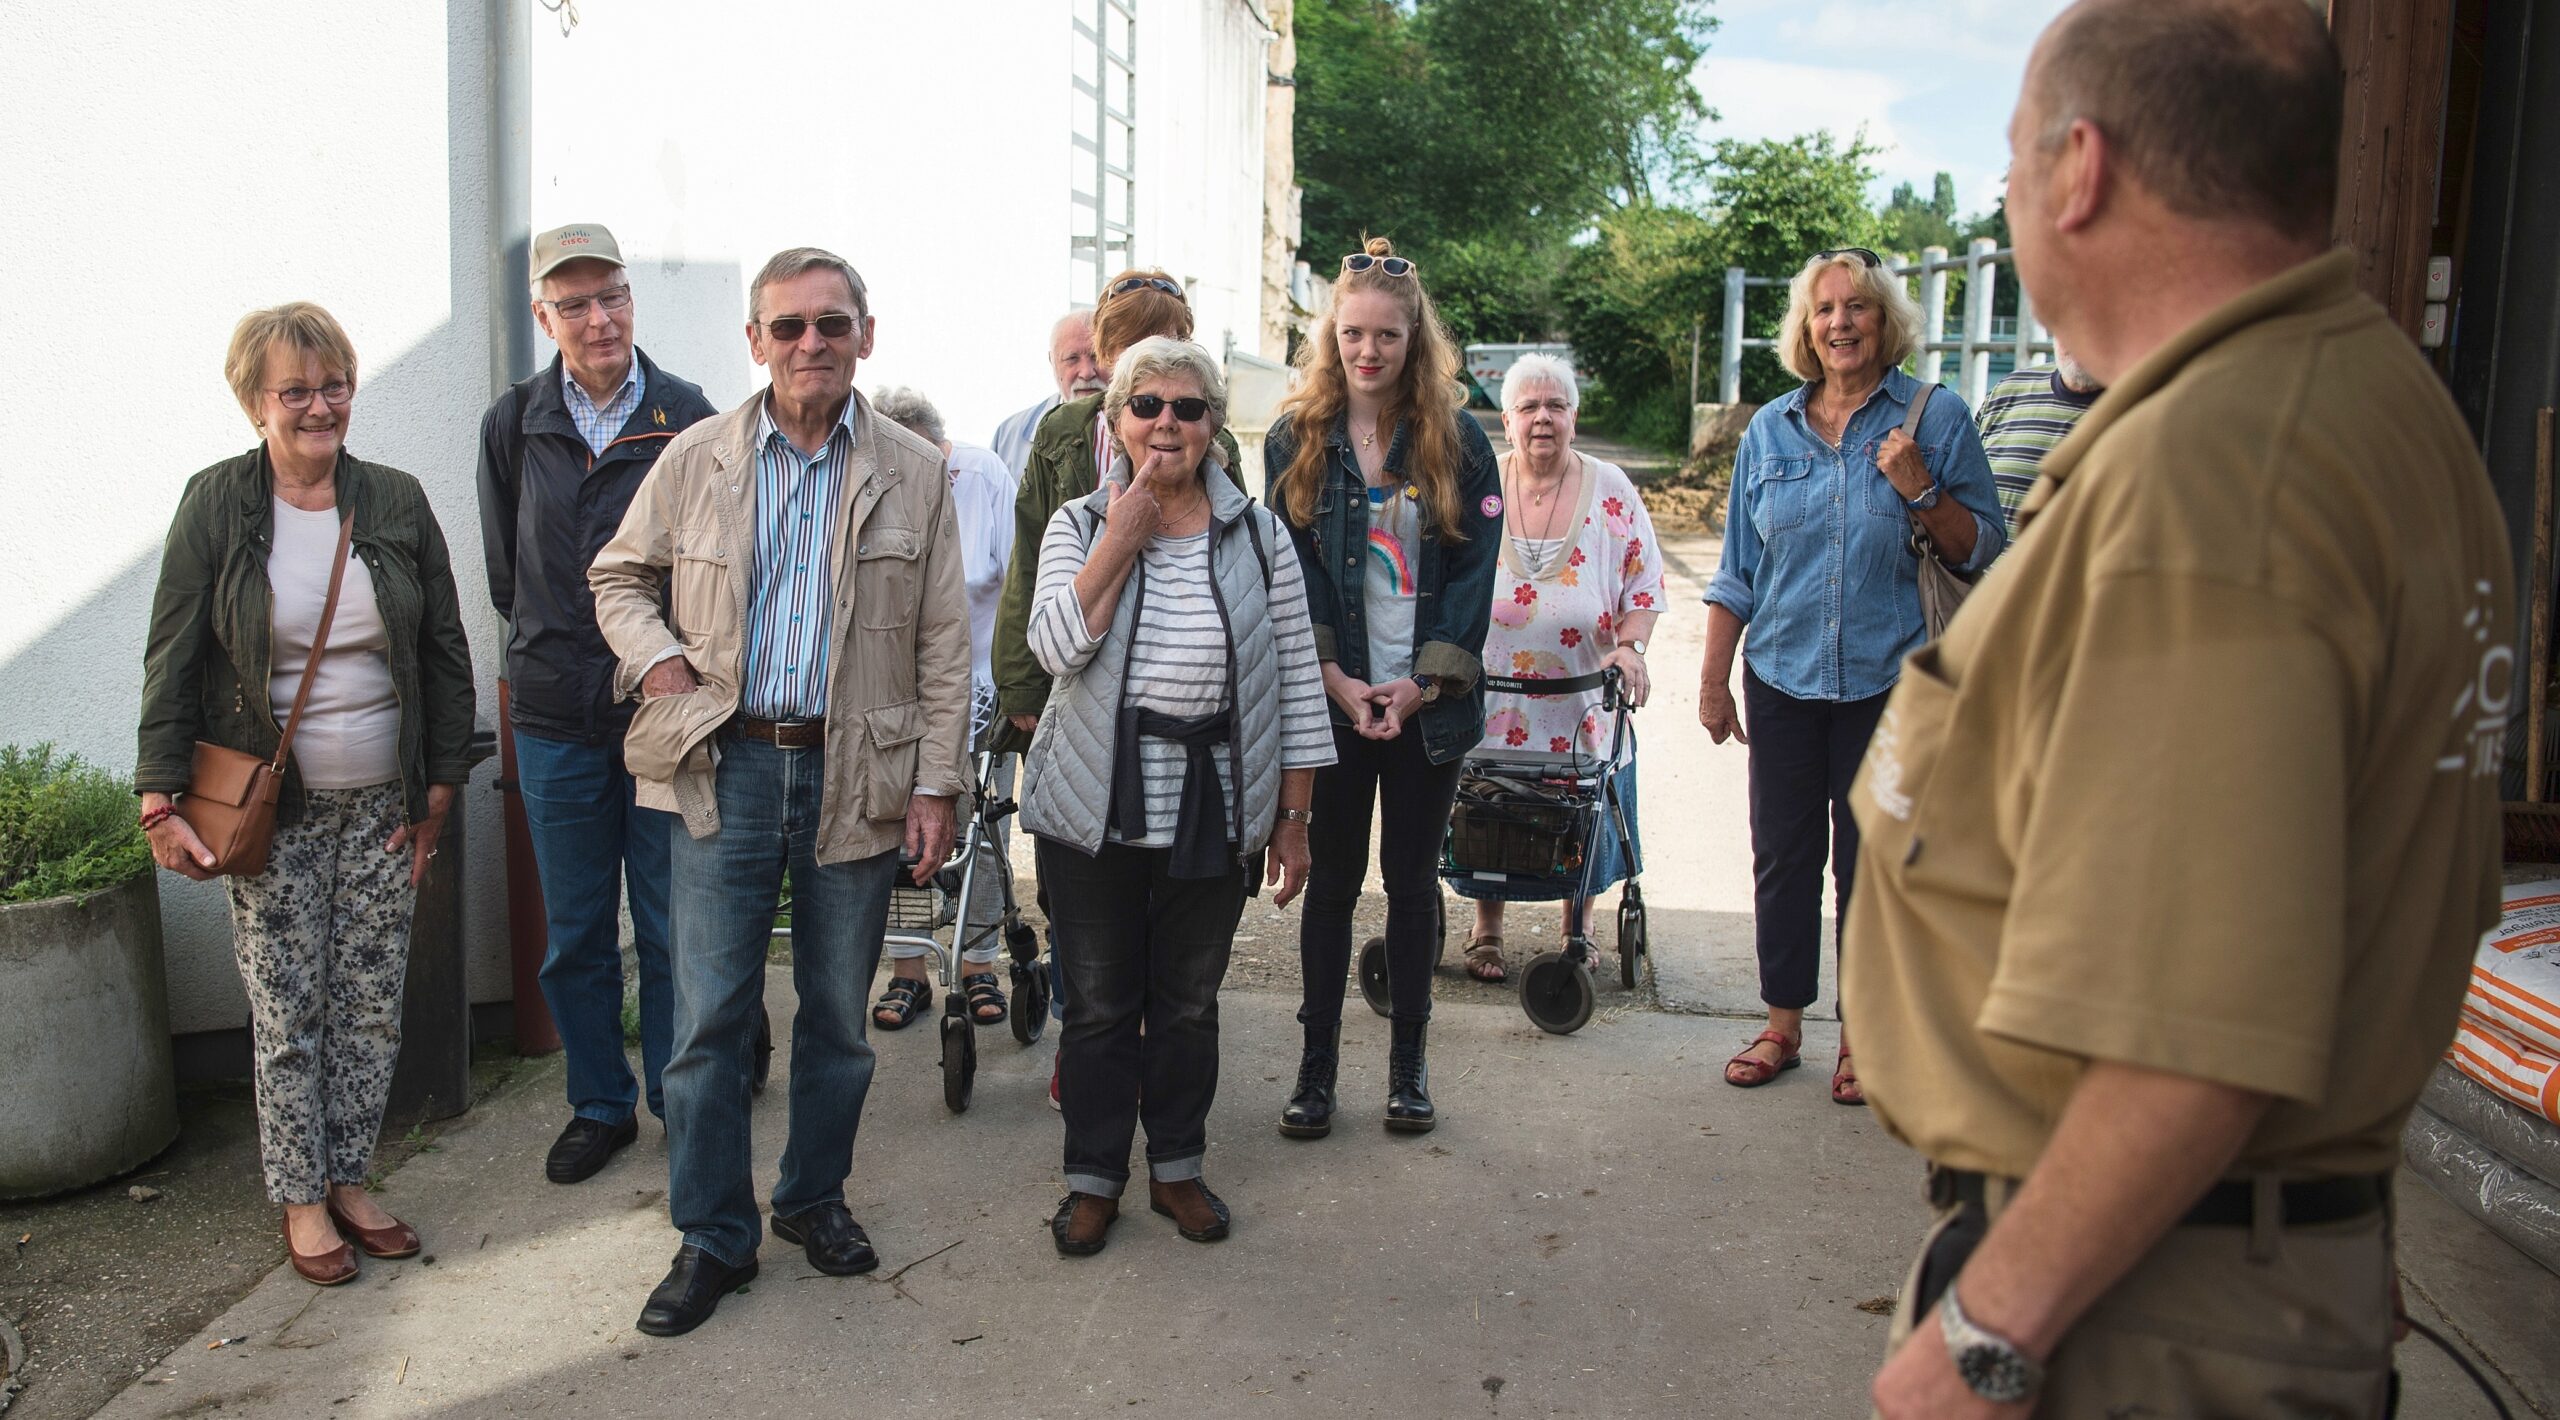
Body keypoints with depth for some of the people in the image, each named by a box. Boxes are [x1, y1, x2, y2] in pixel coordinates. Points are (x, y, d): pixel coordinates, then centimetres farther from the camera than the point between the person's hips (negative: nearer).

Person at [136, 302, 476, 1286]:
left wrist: (441, 787, 4)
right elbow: (171, 662, -3)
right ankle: (301, 1199, 17)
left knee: (373, 1003, 6)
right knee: (288, 1011, 3)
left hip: (383, 803, 3)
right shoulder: (217, 506, -3)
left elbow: (445, 652, 6)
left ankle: (347, 1178, 21)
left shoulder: (395, 502, 3)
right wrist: (161, 801, -8)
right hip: (271, 808, -2)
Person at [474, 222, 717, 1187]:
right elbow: (504, 569, 14)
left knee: (672, 926, 6)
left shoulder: (687, 418, -4)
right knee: (575, 932, 11)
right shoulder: (513, 423, 4)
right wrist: (552, 654, 14)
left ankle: (680, 1101, 23)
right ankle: (599, 1105, 27)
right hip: (556, 716, 3)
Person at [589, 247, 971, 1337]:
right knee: (709, 1017, 2)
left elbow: (942, 643, 2)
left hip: (856, 775, 0)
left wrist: (935, 785, -2)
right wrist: (656, 660, -5)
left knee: (837, 1011, 12)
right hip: (724, 768, 0)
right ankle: (713, 1237, 17)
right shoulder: (696, 459, 3)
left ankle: (815, 1197, 32)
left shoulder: (915, 472, 2)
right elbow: (618, 576, 15)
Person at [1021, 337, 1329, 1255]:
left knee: (1190, 1001, 12)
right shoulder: (1079, 525, 3)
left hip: (1215, 811, 1)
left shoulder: (1257, 535, 2)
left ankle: (1177, 1168, 30)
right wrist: (1122, 538, -15)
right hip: (1096, 808, 0)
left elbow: (1296, 680, 3)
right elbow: (1057, 646, -14)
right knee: (1099, 1002, 9)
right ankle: (1094, 1177, 25)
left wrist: (1293, 819, 1)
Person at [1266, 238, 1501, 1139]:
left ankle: (1410, 1061, 21)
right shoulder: (1295, 441, 3)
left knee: (1413, 879, 9)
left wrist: (1423, 682, -11)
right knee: (1332, 879, 6)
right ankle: (1317, 1064, 16)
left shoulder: (1458, 442, 2)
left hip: (1430, 701, 0)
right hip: (1332, 698, 0)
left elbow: (1473, 572, -2)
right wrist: (1338, 679, -12)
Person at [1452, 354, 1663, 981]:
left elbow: (1643, 582, 2)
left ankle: (1577, 932, 30)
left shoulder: (1611, 490, 0)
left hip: (1582, 705, 0)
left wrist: (1629, 646, -14)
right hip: (1491, 700, 0)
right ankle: (1486, 932, 25)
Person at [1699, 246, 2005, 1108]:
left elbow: (1982, 552, -1)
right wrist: (1713, 679, 8)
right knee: (1782, 854, 8)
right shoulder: (1769, 430, 6)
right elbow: (1736, 572, 11)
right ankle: (1783, 1026, 22)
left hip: (1888, 681, -2)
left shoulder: (1936, 418, -1)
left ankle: (1861, 1036, 21)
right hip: (1783, 678, 3)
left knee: (1870, 860, 6)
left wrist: (1921, 491, -17)